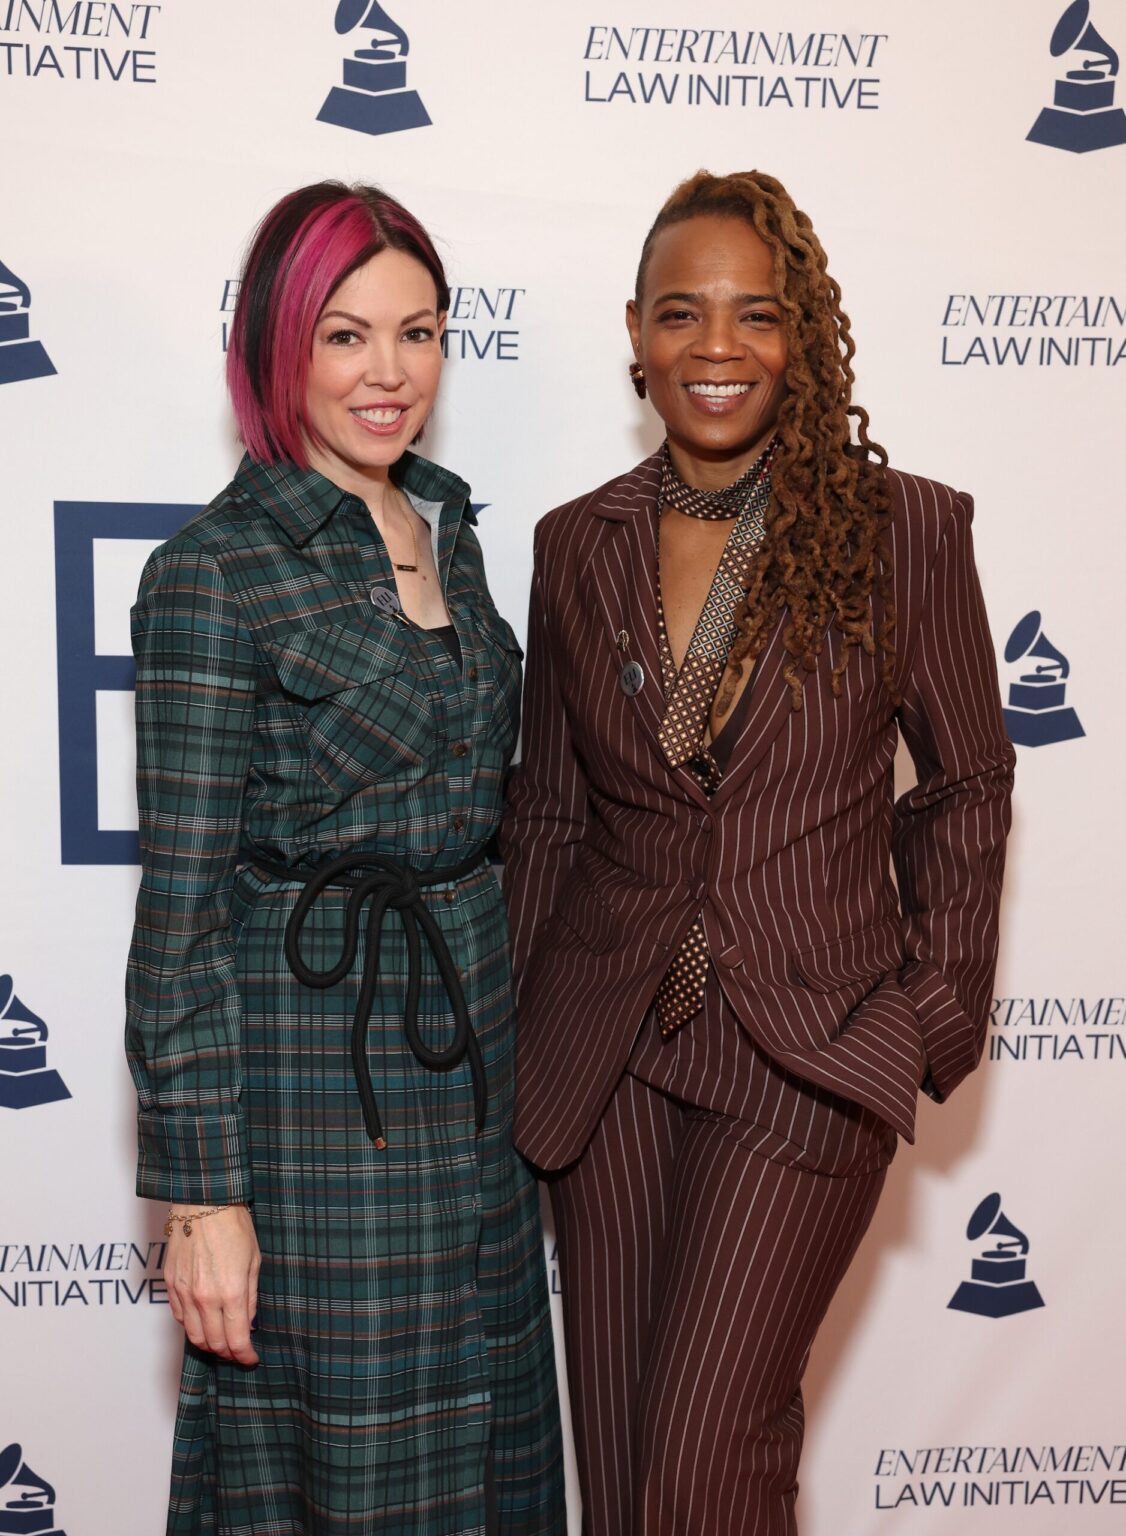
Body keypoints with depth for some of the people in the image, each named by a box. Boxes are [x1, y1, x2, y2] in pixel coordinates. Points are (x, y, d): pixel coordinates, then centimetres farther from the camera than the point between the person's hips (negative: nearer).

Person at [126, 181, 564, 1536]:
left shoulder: (445, 527, 8)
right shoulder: (214, 571, -14)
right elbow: (180, 911, -15)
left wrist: (495, 1019, 16)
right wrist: (200, 1193, -16)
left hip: (467, 1037, 7)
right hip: (308, 1058, -7)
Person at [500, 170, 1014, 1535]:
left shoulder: (904, 529, -6)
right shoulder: (579, 544, 4)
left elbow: (966, 785, 3)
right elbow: (546, 811, 10)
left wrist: (938, 1005, -2)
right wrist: (514, 1026, 9)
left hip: (811, 1049, -3)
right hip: (603, 1050, 4)